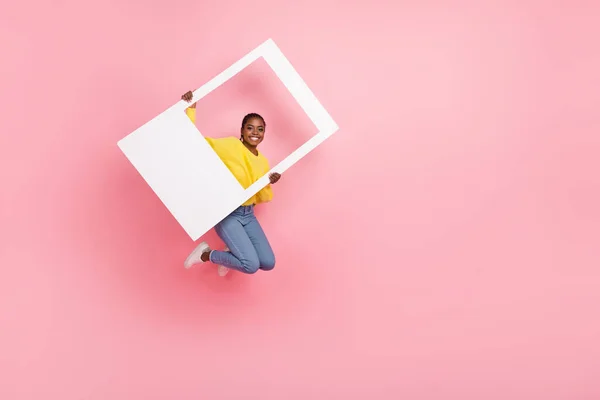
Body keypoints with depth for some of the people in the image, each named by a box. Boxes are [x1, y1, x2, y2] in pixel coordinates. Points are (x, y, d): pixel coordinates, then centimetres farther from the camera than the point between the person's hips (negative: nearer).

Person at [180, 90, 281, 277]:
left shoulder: (263, 162, 8)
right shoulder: (230, 145, -10)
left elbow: (261, 198, 12)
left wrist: (268, 184, -8)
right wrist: (191, 109, -20)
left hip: (248, 215, 7)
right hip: (226, 213, -7)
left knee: (268, 263, -3)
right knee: (251, 265, -18)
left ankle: (230, 255, 23)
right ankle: (206, 254, 6)